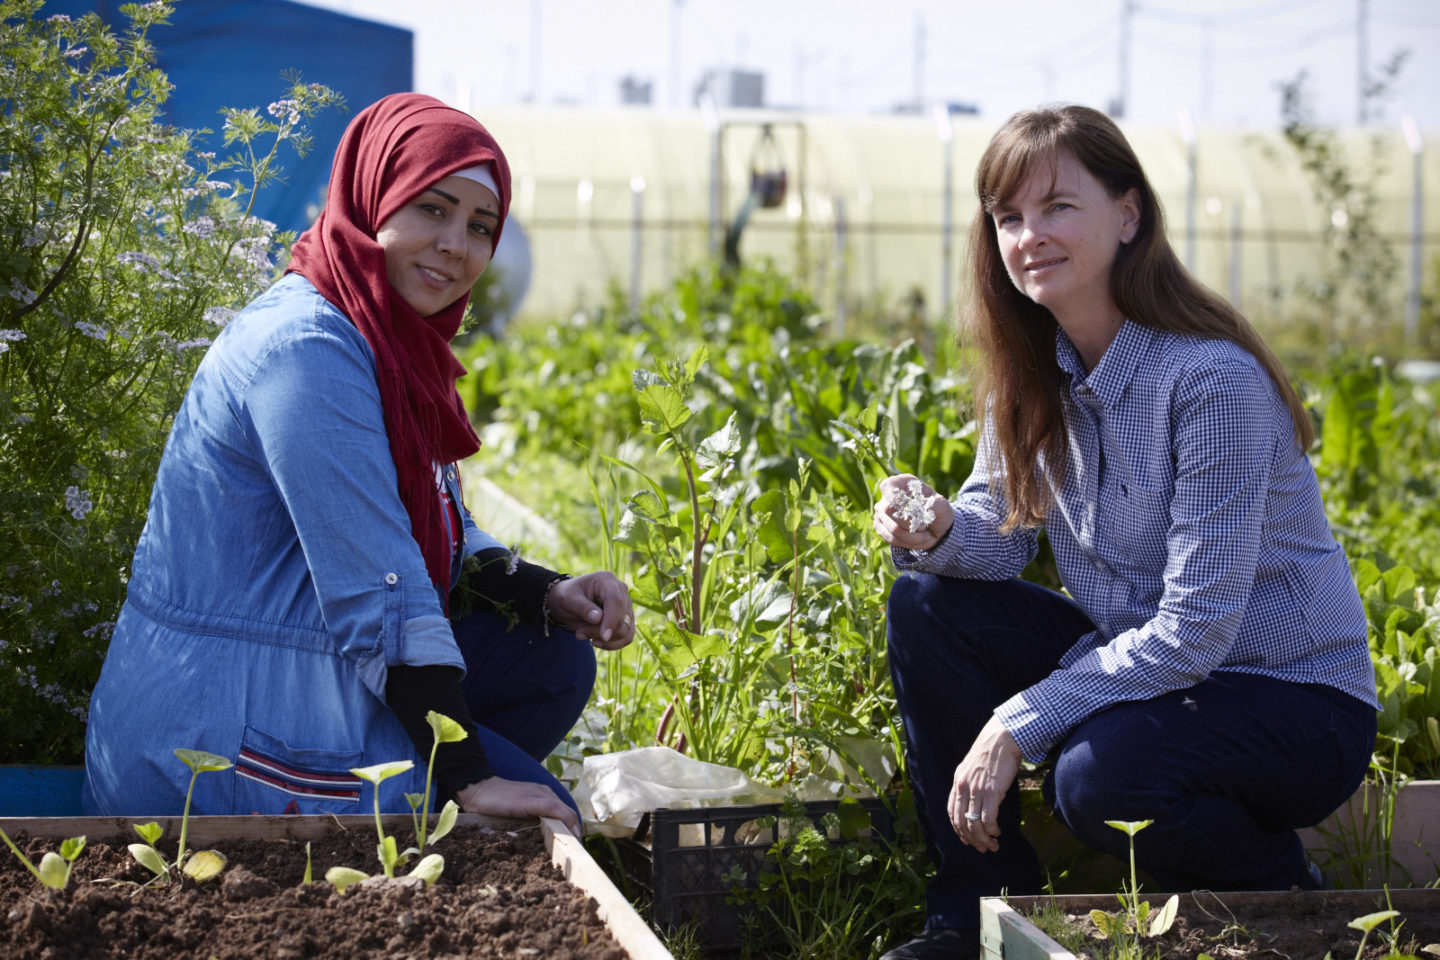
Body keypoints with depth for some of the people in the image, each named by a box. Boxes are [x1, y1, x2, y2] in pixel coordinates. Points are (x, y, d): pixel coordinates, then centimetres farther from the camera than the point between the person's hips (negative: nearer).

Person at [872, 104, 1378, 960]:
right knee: (927, 604, -8)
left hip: (1294, 699, -7)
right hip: (1133, 659, 7)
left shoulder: (1213, 379, -25)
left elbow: (1194, 630, -26)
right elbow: (1001, 531, 5)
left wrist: (1018, 724, -28)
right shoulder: (1033, 370, -2)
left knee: (1097, 775, -34)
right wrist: (939, 529, -20)